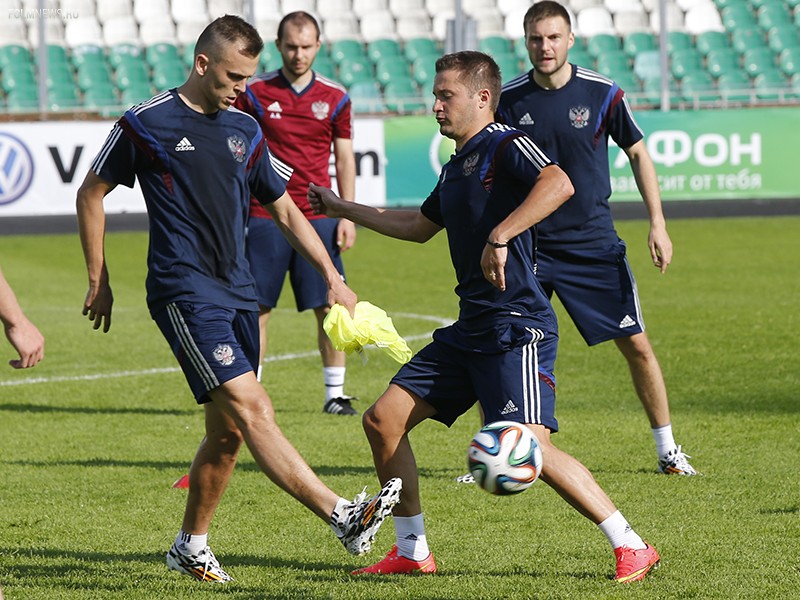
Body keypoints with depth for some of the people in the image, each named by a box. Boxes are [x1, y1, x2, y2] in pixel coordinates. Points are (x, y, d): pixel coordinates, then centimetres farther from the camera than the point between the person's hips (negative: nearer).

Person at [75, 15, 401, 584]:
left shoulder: (244, 130, 13)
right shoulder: (146, 124, -3)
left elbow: (285, 209, 20)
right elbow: (91, 195, 7)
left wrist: (333, 277, 12)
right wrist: (99, 282, 7)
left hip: (237, 291, 7)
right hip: (184, 292, -7)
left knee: (227, 432, 7)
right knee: (251, 408, -19)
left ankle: (191, 546, 23)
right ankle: (345, 517, -31)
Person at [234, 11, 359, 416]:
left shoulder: (335, 98, 6)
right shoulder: (254, 93, 2)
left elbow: (344, 159, 10)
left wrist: (348, 215, 3)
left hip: (318, 216, 1)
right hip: (264, 215, -1)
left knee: (330, 307, -2)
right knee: (257, 308, 0)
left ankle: (335, 394, 6)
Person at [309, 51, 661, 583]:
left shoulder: (506, 146, -9)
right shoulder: (456, 167, 19)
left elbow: (559, 184, -30)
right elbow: (419, 226, 38)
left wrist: (501, 235, -36)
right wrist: (343, 209, 45)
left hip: (517, 328, -10)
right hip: (470, 330, 10)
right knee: (383, 420, 7)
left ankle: (632, 548, -13)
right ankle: (412, 552, 17)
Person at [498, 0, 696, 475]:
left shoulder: (602, 93, -5)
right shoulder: (508, 100, -3)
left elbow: (638, 153, 6)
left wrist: (657, 223, 0)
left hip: (594, 243, 0)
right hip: (527, 245, 1)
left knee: (637, 346, -1)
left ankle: (668, 450, 14)